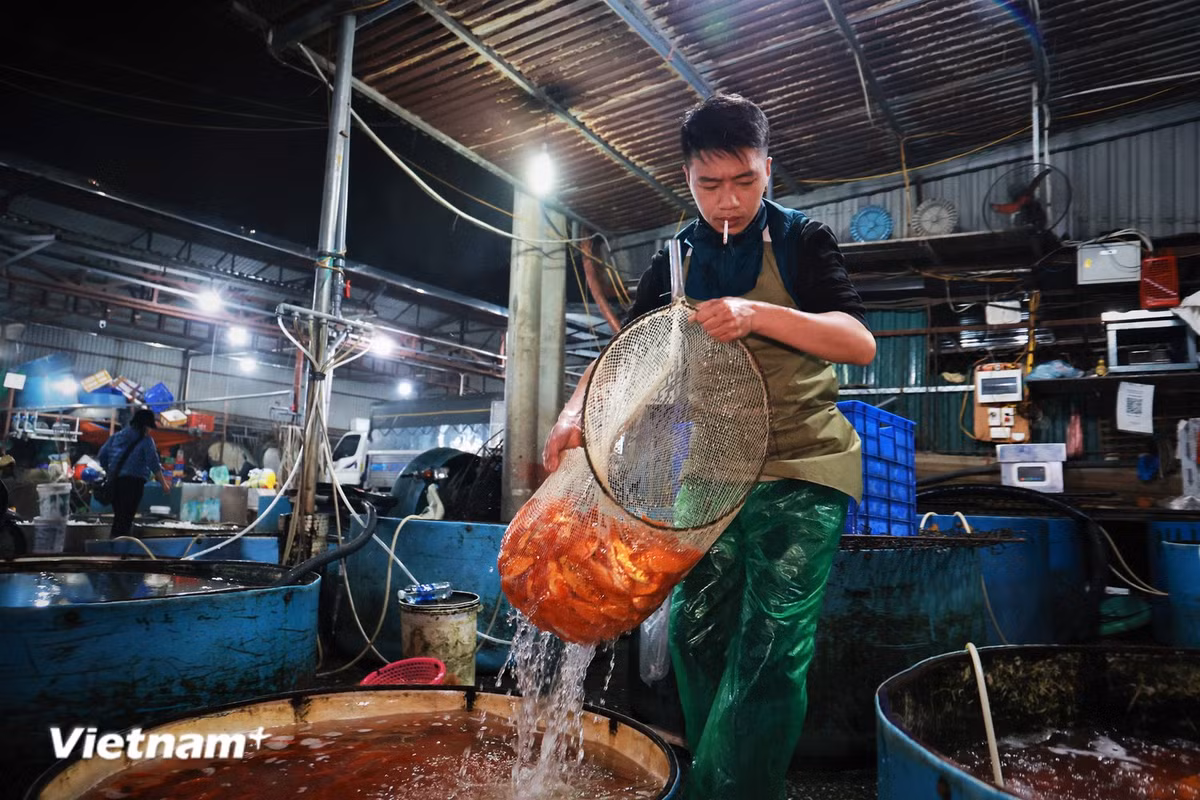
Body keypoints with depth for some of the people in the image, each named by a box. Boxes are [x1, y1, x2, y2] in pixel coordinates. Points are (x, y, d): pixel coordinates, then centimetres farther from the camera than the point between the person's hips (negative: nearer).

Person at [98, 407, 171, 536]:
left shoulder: (117, 435, 12)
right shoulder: (146, 440, -5)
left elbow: (102, 455, 12)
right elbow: (154, 464, -8)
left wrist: (109, 473, 23)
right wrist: (164, 483, -3)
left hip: (115, 481, 6)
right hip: (133, 482, -6)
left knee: (118, 516, 16)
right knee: (127, 517, -2)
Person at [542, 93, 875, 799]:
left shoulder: (802, 239, 0)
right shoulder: (676, 260, 10)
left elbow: (860, 343, -10)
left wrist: (756, 315, -26)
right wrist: (577, 412, -13)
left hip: (801, 474, -4)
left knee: (769, 650, -9)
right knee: (697, 635, 7)